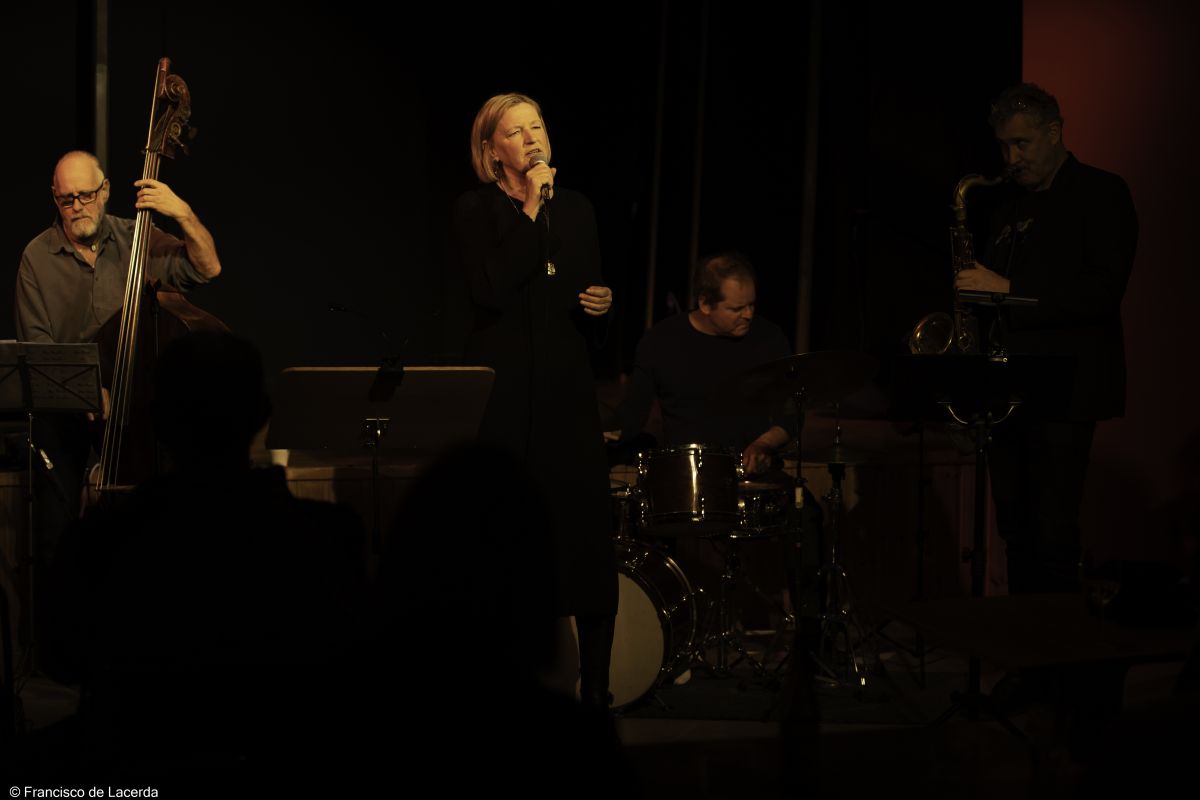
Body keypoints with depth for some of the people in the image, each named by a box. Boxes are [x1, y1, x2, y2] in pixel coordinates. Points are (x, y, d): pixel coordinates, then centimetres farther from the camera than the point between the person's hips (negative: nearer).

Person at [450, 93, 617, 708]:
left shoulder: (576, 210, 13)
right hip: (502, 394, -4)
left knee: (584, 532, -1)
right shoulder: (475, 212, 0)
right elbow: (492, 290, -16)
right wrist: (530, 209, -12)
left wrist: (600, 305, -3)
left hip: (566, 388, 4)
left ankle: (595, 683, 6)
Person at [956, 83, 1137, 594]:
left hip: (1064, 386, -7)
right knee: (1015, 528, 7)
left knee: (1052, 532, -10)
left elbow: (1106, 289, -15)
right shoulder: (1012, 203, 19)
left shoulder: (1102, 193, -3)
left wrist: (1008, 289, -19)